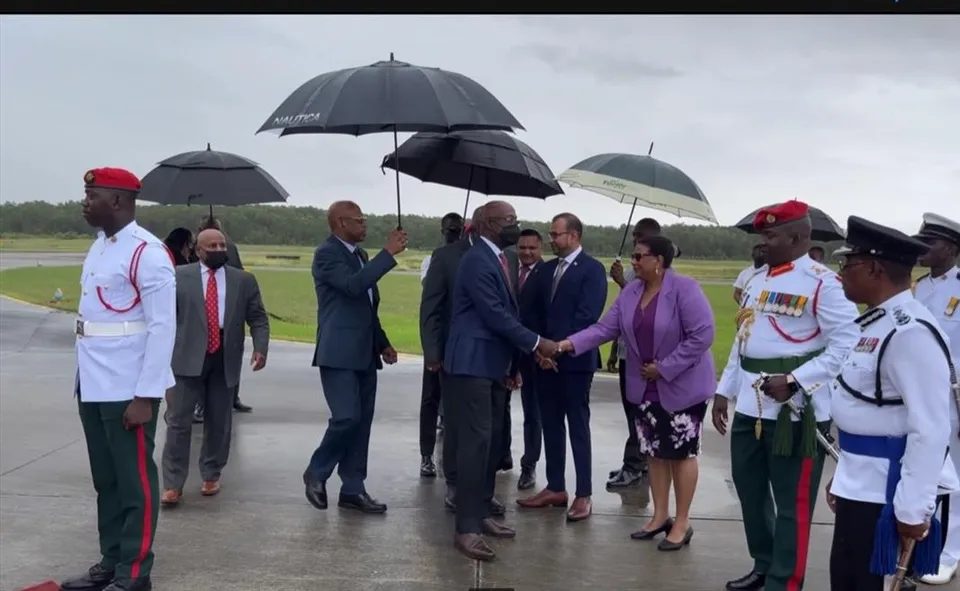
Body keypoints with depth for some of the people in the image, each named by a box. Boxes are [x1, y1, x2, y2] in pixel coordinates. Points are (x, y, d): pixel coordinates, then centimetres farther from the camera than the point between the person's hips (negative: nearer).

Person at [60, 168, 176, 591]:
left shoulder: (147, 252, -15)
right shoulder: (98, 246, 12)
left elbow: (163, 327, -18)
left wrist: (146, 395, -20)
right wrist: (84, 381, 14)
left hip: (128, 390, -9)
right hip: (92, 388, 9)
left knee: (134, 483, 2)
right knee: (105, 481, 17)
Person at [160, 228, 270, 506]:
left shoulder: (244, 280, 8)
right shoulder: (178, 276, 3)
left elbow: (258, 318, 8)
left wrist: (260, 348, -6)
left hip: (224, 359, 2)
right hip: (187, 357, -2)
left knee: (219, 422, 10)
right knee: (178, 420, -3)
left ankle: (211, 476, 27)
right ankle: (173, 484, 4)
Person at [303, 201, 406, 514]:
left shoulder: (360, 255, 17)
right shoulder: (326, 253, -9)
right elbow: (353, 285, -26)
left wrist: (383, 342, 18)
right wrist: (388, 253, -23)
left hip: (364, 354, 8)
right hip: (339, 354, -8)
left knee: (362, 422, 7)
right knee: (346, 418, -13)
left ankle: (352, 489, 13)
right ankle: (316, 472, 10)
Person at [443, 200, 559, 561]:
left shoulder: (499, 260, 15)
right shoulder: (477, 260, -15)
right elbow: (495, 315, -20)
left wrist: (513, 364, 16)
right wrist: (537, 343, -15)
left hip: (495, 366, 10)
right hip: (473, 365, -10)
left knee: (492, 443, 12)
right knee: (475, 443, -11)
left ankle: (481, 514, 22)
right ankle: (466, 528, -7)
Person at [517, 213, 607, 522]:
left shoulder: (592, 269, -7)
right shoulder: (546, 270, 14)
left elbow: (587, 316, -15)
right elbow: (536, 313, 13)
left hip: (574, 360, -6)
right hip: (545, 359, 6)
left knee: (578, 427, -1)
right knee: (551, 426, 10)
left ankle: (583, 495, 5)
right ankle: (555, 488, 19)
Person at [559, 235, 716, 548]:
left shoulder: (684, 289, -19)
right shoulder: (630, 292, 1)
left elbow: (702, 335, -23)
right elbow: (605, 327, -4)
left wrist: (665, 368, -21)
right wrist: (571, 343, -19)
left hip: (683, 387, -6)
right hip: (647, 388, 6)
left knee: (682, 454, 4)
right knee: (655, 452, 14)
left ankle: (682, 523, 16)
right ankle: (660, 516, 27)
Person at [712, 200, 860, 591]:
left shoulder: (822, 283, -12)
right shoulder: (758, 280, 14)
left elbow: (846, 343, -17)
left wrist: (795, 382, -22)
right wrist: (724, 391, 16)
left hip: (796, 409, -8)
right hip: (749, 407, 9)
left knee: (792, 503, 2)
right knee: (750, 491, 19)